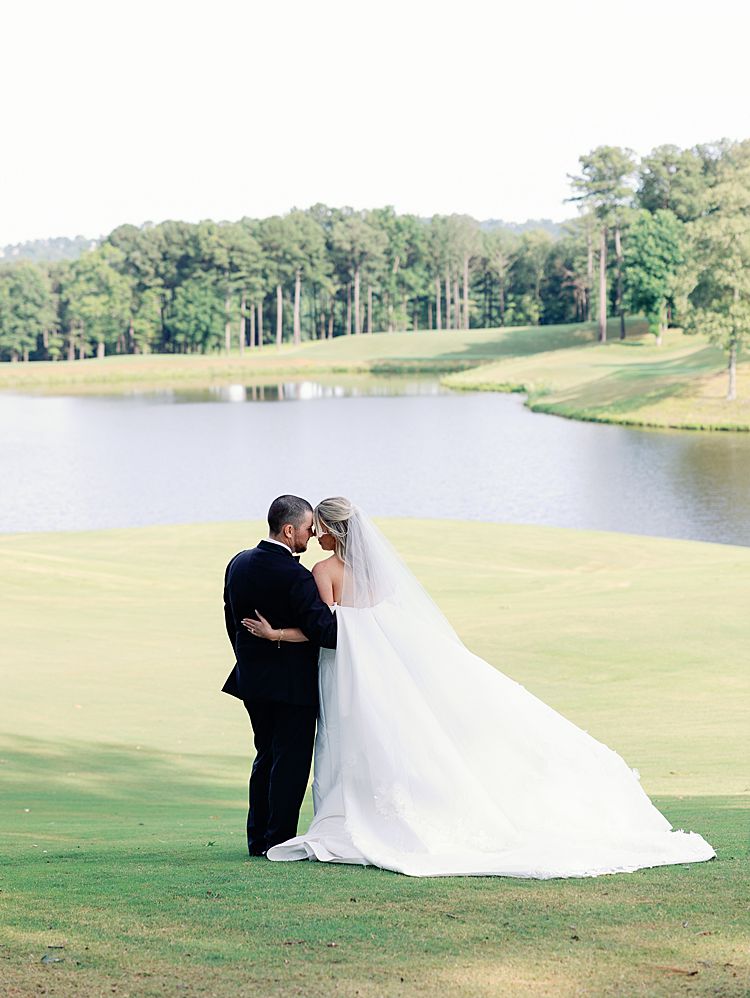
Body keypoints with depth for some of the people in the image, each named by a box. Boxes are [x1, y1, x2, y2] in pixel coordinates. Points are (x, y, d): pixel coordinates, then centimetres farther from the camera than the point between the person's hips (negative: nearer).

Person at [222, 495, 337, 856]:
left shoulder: (238, 564, 3)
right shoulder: (295, 577, -21)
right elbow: (326, 631, -25)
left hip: (251, 678, 8)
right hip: (292, 683, -8)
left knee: (267, 756, 17)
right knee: (291, 761, 1)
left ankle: (258, 838, 20)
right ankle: (279, 839, 3)